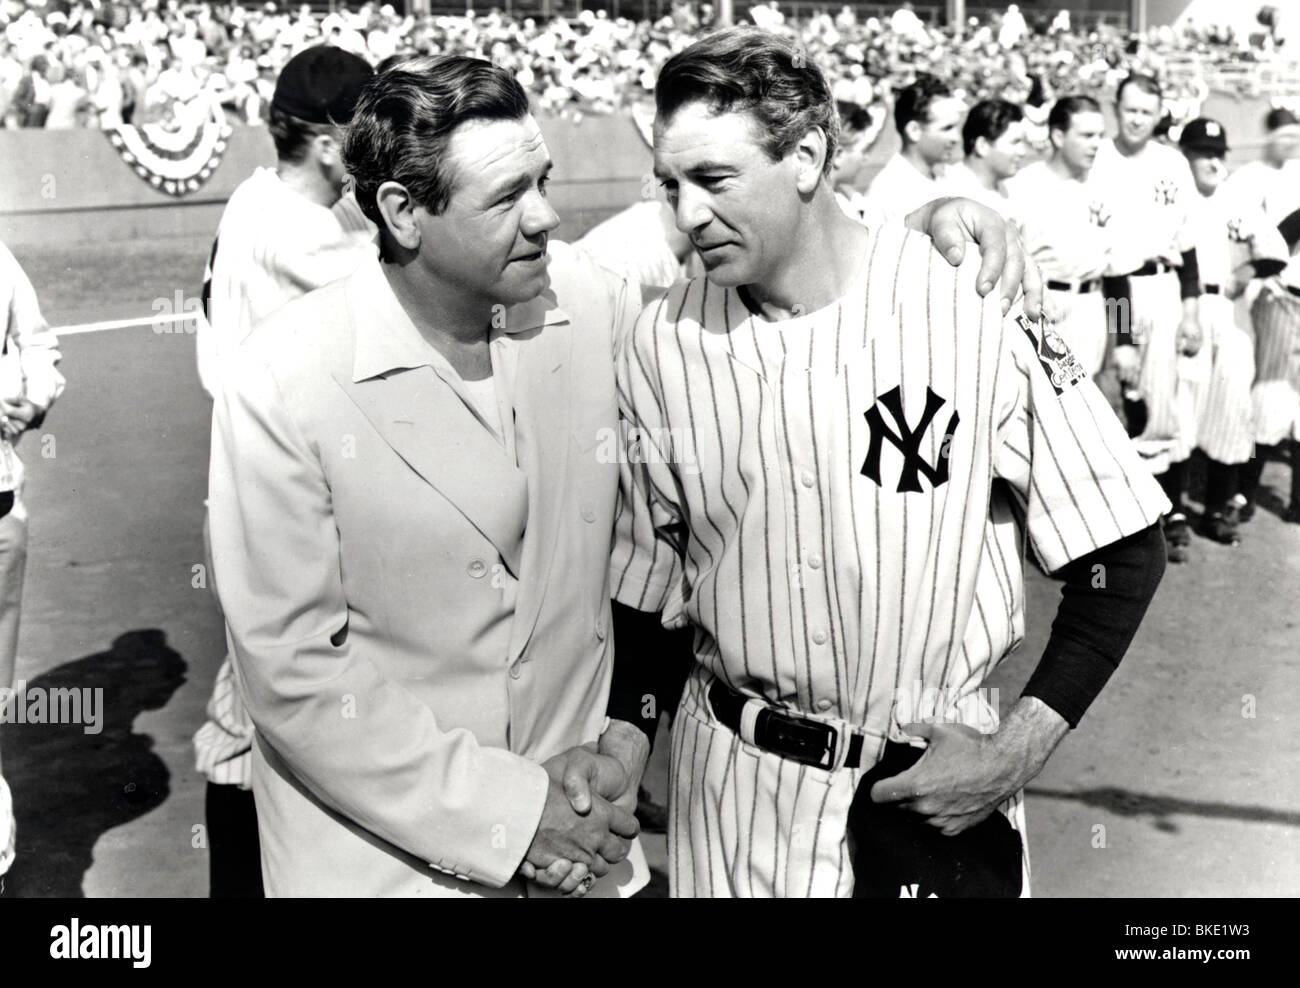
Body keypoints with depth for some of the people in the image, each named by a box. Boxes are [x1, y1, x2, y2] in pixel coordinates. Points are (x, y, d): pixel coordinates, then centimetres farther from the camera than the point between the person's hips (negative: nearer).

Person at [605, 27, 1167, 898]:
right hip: (733, 788, 3)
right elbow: (645, 579, 4)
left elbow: (1125, 555, -9)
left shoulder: (973, 314, -16)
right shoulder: (662, 343, -6)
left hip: (938, 784, -2)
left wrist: (1020, 749, -15)